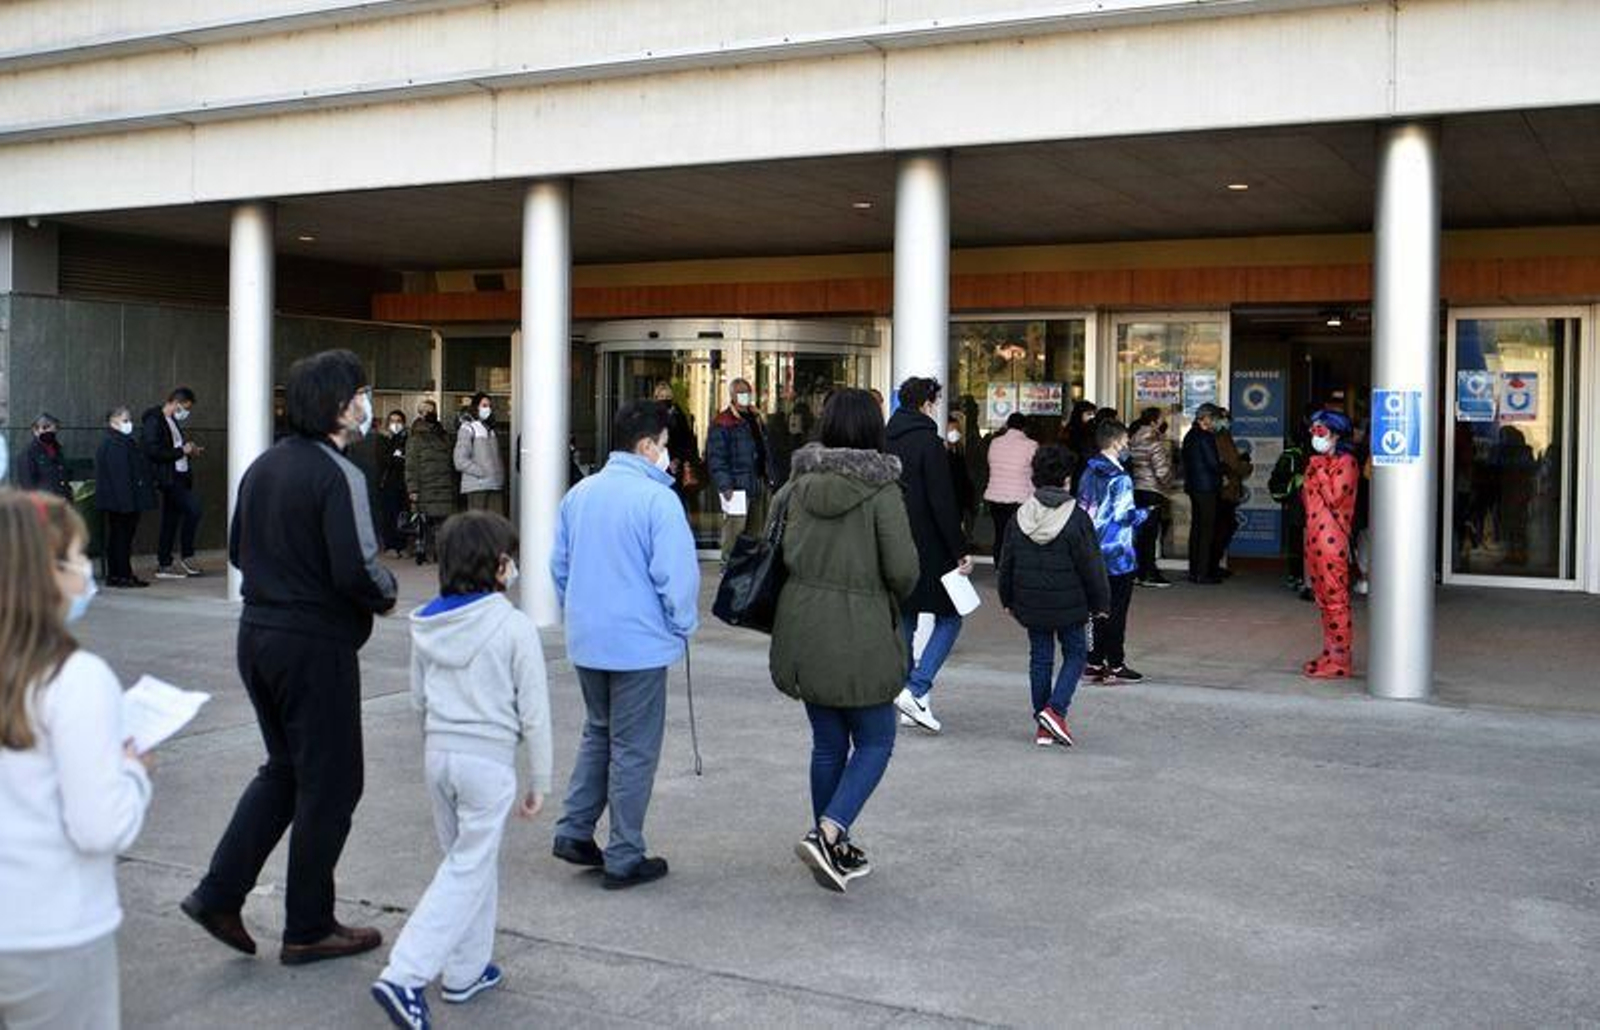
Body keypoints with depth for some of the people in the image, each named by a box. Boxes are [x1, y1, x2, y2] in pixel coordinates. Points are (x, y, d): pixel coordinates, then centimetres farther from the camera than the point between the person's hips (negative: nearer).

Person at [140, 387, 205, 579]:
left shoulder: (173, 422, 19)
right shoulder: (153, 421, -9)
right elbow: (153, 451, -19)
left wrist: (190, 451, 10)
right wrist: (181, 451, -15)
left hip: (179, 476, 10)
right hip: (168, 478, -10)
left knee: (170, 521, 10)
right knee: (193, 508, -18)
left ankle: (164, 565, 15)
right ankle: (186, 556, -8)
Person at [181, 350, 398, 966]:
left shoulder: (263, 467, 8)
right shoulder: (337, 474, -18)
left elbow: (237, 551, 16)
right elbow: (356, 570, -25)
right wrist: (386, 594, -5)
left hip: (257, 634, 8)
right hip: (316, 646, -8)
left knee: (285, 769, 23)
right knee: (330, 783, 6)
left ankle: (219, 895, 18)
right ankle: (308, 929, 16)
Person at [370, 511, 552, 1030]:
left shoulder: (428, 624, 3)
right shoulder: (514, 627, -13)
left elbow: (418, 699, 11)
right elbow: (533, 713, -9)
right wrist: (539, 781, -1)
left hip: (438, 751, 6)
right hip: (489, 760, -6)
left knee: (467, 859, 20)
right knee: (468, 870, 1)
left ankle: (467, 969, 26)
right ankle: (405, 976, -7)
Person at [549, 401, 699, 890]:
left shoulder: (578, 494, 5)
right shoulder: (658, 500, -16)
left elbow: (558, 565, 13)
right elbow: (676, 575, -18)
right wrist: (683, 627, -2)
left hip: (585, 641, 7)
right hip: (640, 643, -6)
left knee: (598, 732, 24)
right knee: (633, 749, 5)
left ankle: (573, 831, 20)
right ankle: (624, 858, 12)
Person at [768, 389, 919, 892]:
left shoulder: (799, 485, 2)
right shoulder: (881, 491, -12)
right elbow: (903, 569, -15)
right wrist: (889, 599, 5)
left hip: (803, 632, 5)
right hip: (860, 634, -5)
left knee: (827, 743, 17)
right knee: (874, 742, 9)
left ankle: (833, 849, 25)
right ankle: (828, 834, -8)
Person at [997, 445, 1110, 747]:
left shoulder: (1020, 517, -1)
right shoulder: (1077, 519, -13)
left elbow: (1007, 564, 6)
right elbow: (1091, 566, -8)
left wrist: (1008, 599, 18)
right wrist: (1099, 602, 4)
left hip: (1031, 604, 4)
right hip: (1069, 604, -4)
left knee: (1040, 658, 12)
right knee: (1075, 654, 12)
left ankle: (1042, 727, 15)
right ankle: (1055, 709, -6)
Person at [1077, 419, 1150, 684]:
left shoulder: (1088, 474, 8)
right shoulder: (1119, 478, -16)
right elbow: (1124, 516, -19)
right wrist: (1144, 513, 1)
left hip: (1093, 554, 7)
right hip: (1117, 554, -7)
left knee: (1097, 609, 13)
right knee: (1116, 610, 0)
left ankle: (1094, 662, 17)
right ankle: (1115, 666, 5)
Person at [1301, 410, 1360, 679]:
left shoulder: (1346, 462, -8)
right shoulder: (1318, 462, 18)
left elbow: (1334, 498, -18)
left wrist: (1320, 472, -13)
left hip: (1332, 539, -9)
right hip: (1314, 537, 9)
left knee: (1336, 600, -7)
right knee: (1323, 599, 12)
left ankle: (1339, 661, -5)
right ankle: (1329, 653, 18)